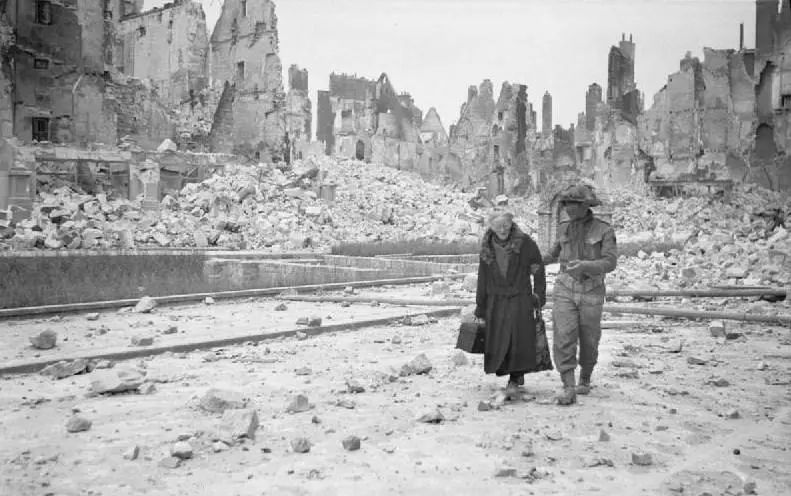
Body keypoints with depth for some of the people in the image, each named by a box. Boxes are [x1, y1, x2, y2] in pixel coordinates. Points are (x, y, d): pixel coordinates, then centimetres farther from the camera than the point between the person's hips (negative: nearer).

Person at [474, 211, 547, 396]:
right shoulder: (487, 247, 1)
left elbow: (538, 268, 1)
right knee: (498, 340, 4)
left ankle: (514, 380, -1)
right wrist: (480, 306, 7)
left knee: (519, 338, -9)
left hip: (520, 299, -3)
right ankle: (517, 374, 21)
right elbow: (482, 278, 5)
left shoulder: (525, 243, -8)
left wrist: (539, 295, 0)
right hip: (496, 299, 3)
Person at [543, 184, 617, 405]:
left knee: (588, 340, 11)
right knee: (563, 338, -14)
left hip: (591, 291, -2)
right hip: (565, 289, 2)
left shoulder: (604, 230, -7)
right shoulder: (564, 228, 5)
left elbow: (610, 262, -15)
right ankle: (569, 390, -14)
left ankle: (585, 379, 36)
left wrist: (584, 265, -31)